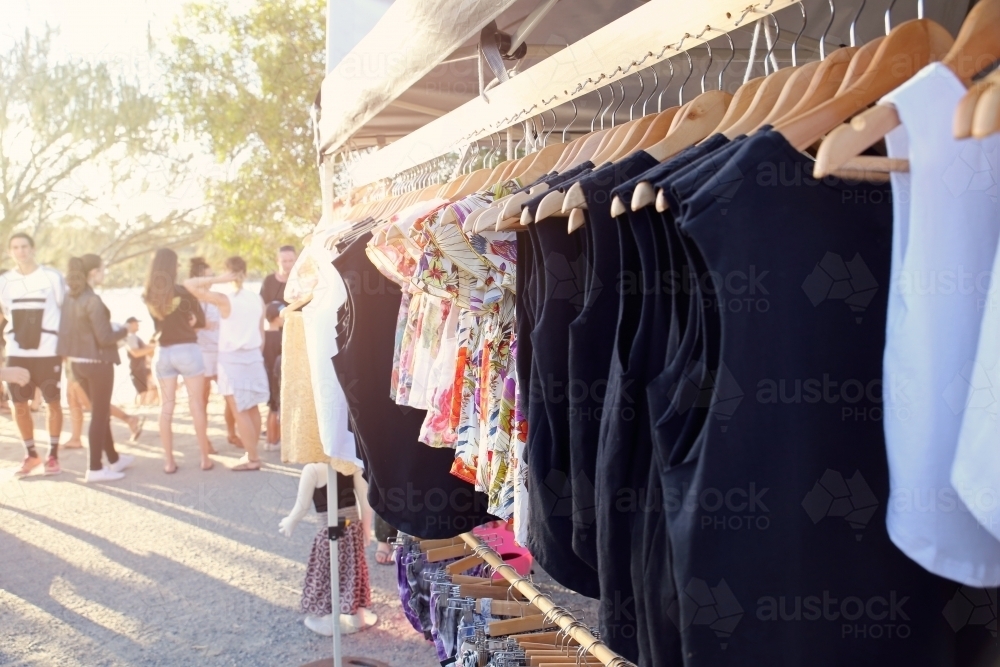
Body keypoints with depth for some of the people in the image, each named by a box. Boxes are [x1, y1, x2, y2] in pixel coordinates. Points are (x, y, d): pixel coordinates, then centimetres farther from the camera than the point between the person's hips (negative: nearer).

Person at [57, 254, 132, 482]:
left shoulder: (70, 298, 6)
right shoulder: (93, 301, -19)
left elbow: (77, 330, 9)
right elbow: (105, 338, -20)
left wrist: (112, 327, 11)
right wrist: (124, 330, -3)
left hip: (78, 362, 8)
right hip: (97, 363, -8)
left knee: (100, 412, 19)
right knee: (99, 415, 3)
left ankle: (114, 460, 31)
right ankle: (95, 468, 9)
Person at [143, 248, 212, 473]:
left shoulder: (147, 296, 0)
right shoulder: (183, 292, -10)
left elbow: (153, 325, 9)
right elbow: (201, 321, 0)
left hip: (162, 352, 4)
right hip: (187, 350, -4)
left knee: (166, 406, 8)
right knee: (196, 405, 4)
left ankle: (169, 461, 9)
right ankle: (205, 458, 9)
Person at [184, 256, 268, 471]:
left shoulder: (223, 299, -14)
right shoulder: (257, 300, 2)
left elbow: (189, 284, -17)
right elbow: (261, 335, 7)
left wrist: (217, 280, -16)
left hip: (231, 359, -5)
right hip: (254, 357, 6)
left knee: (239, 411, 1)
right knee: (252, 408, 15)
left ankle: (252, 458, 3)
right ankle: (252, 452, 24)